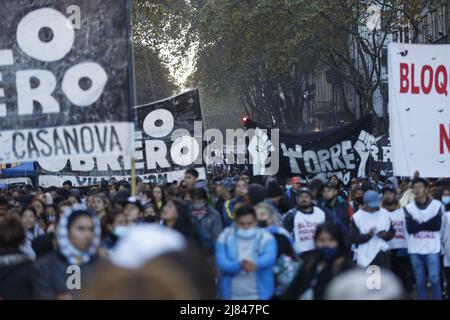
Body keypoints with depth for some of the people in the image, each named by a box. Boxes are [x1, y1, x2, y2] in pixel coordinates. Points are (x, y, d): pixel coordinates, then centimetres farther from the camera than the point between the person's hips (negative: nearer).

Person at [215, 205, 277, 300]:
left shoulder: (265, 237, -1)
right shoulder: (225, 237, 2)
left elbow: (270, 257, -20)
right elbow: (221, 263, -11)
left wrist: (256, 264, -43)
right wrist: (239, 265, -32)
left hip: (258, 296, -1)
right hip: (232, 296, 1)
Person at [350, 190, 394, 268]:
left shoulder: (384, 214, 5)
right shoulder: (357, 217, -6)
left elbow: (392, 232, 11)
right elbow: (352, 238, -9)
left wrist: (385, 234, -12)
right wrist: (367, 235, -24)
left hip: (383, 254, 3)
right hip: (366, 256, -3)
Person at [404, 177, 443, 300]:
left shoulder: (437, 205, -1)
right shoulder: (409, 208, 5)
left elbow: (437, 225, -13)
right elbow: (410, 228, -7)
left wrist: (418, 224, -10)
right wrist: (427, 224, -11)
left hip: (432, 248, -2)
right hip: (415, 249, 3)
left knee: (434, 279, -7)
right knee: (420, 281, 7)